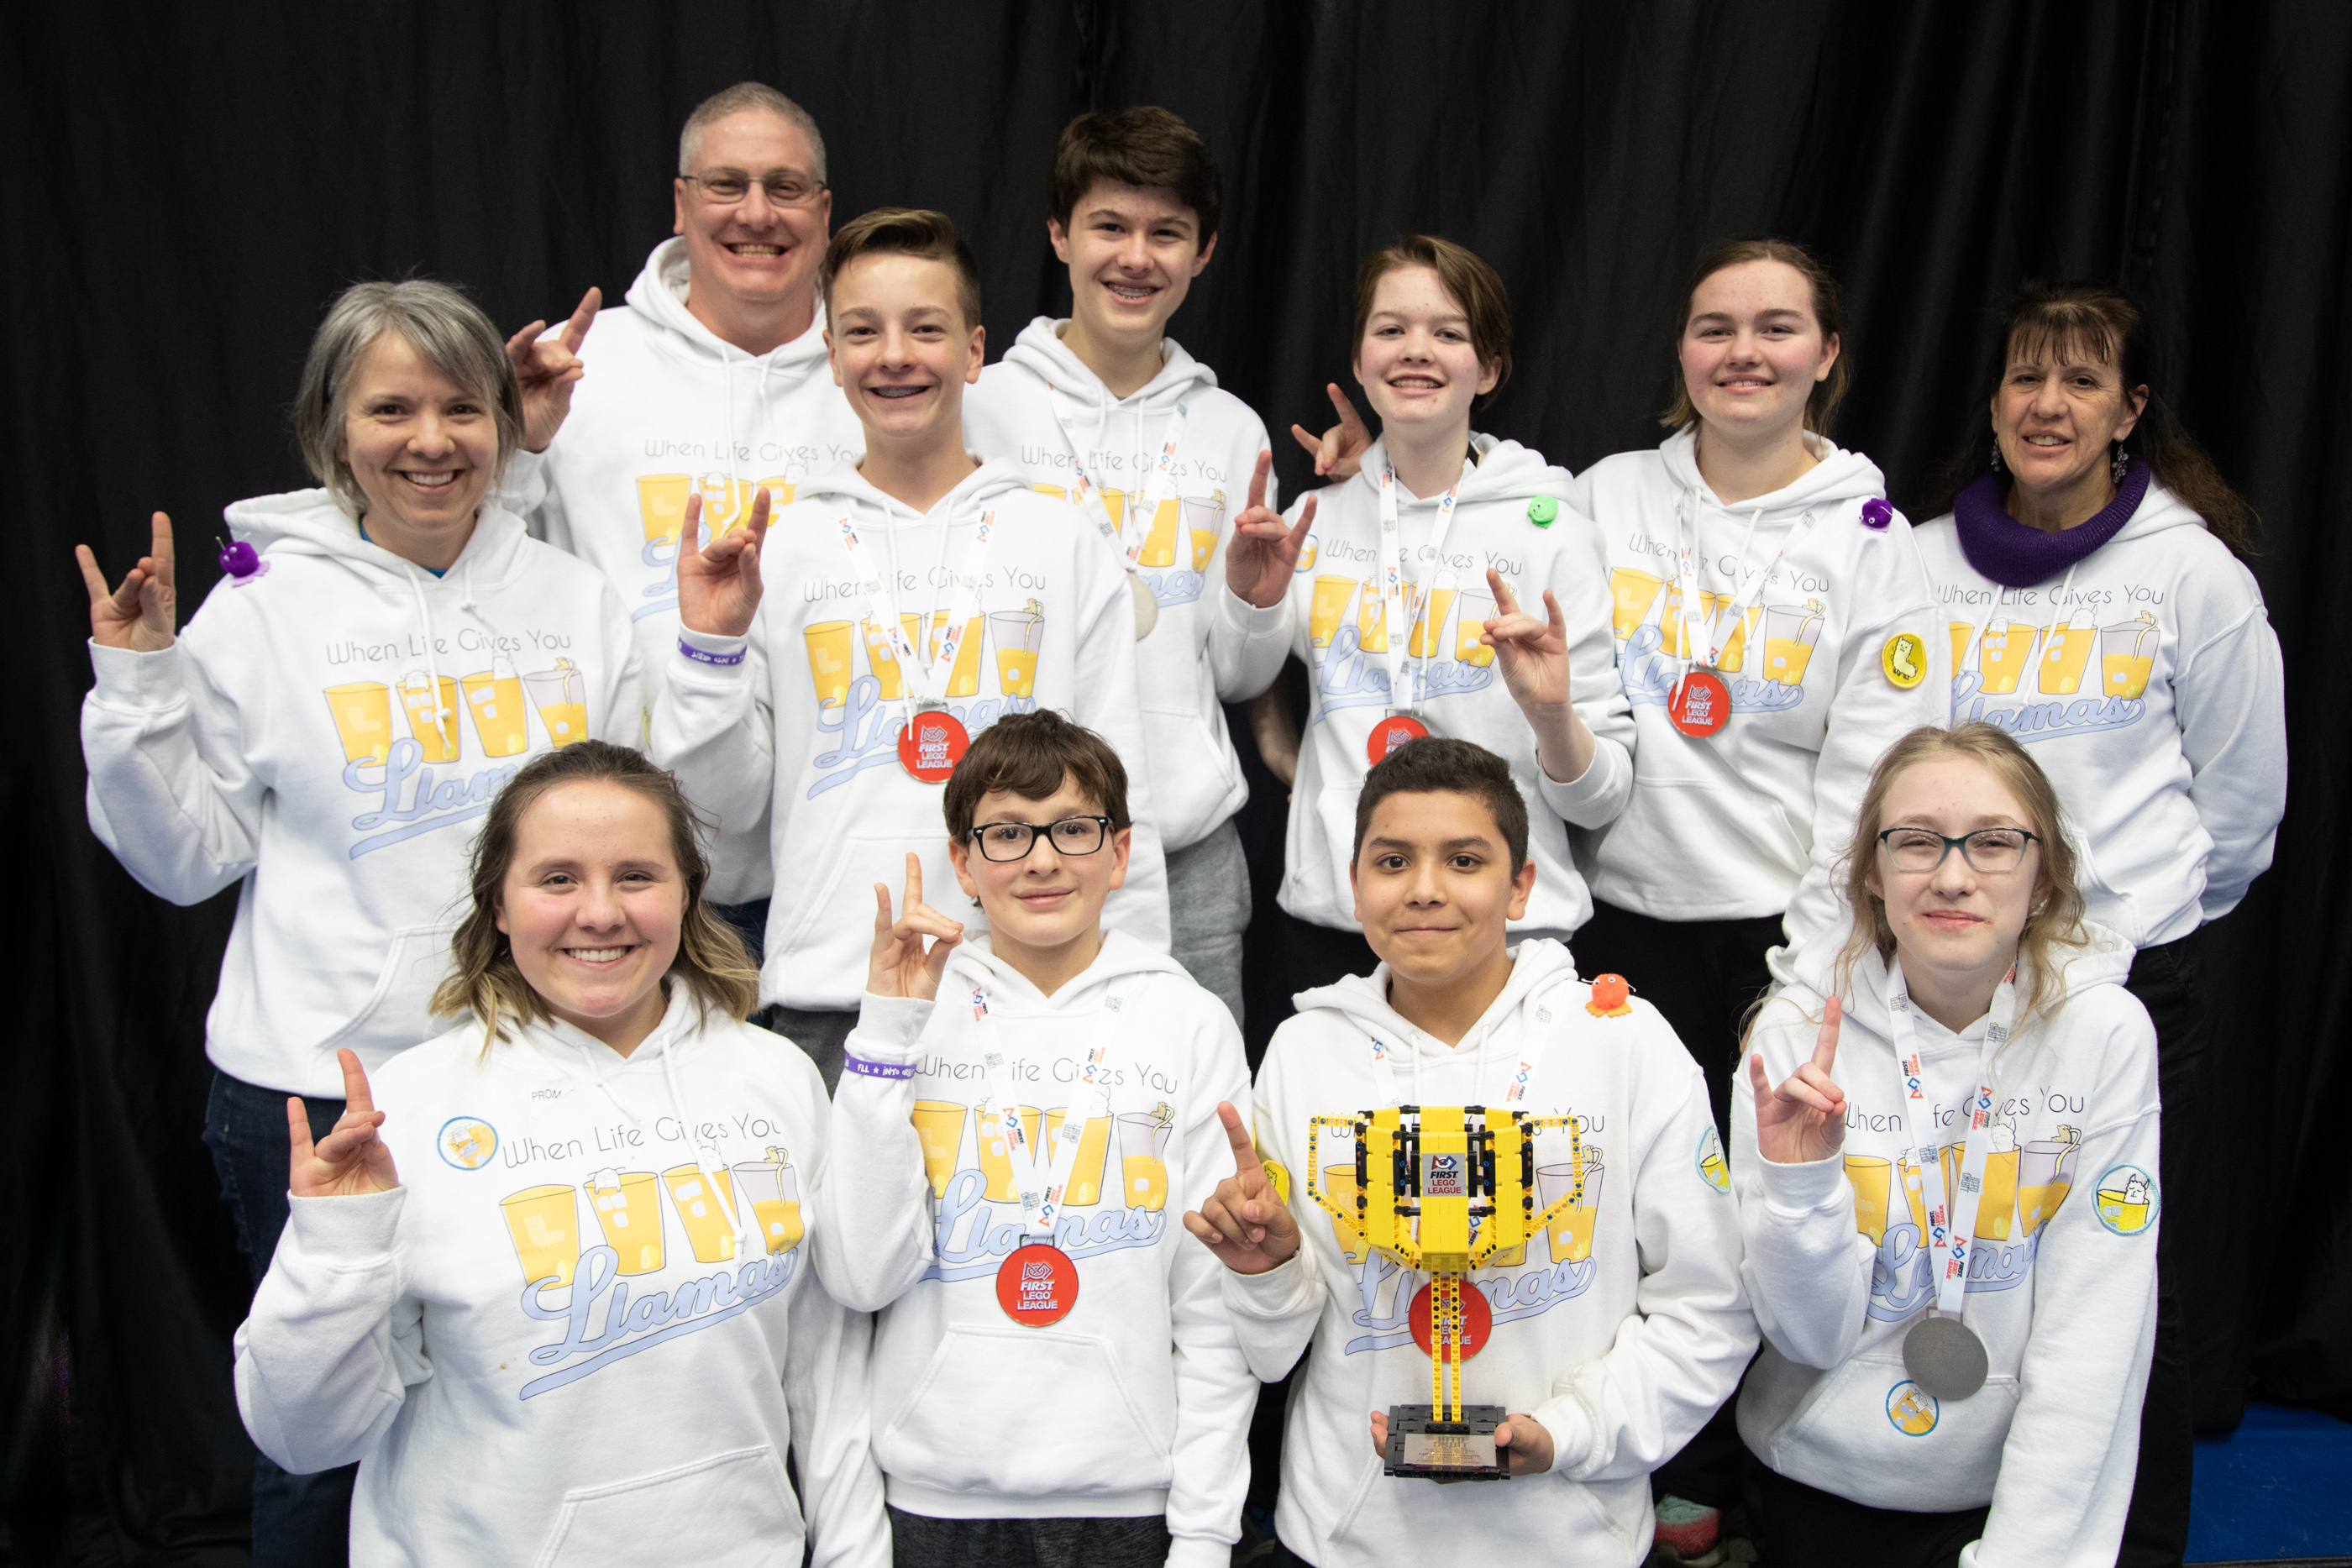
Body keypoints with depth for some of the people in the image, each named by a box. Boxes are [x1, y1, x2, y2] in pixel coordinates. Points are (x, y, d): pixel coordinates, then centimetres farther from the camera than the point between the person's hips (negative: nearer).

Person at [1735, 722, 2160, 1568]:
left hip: (2034, 1496, 0)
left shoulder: (2106, 1032, -13)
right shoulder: (1800, 1031, -13)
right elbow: (1812, 1338, -12)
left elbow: (2095, 1337, -14)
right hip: (1822, 1492, 1)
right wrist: (1800, 1183, -29)